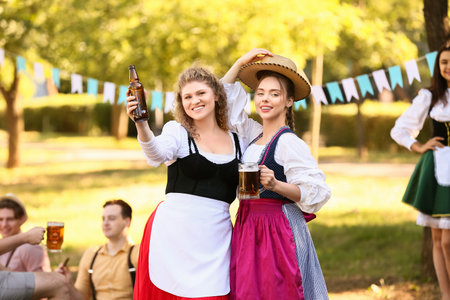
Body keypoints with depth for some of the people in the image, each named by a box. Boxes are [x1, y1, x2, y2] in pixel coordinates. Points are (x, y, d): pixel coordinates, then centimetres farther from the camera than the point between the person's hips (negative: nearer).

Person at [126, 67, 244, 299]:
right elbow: (157, 154, -21)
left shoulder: (237, 142, 13)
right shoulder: (177, 131, 3)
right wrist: (141, 125, -38)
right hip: (174, 234, -2)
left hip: (215, 237, 3)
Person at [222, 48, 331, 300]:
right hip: (247, 227, 7)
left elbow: (316, 192, -17)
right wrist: (240, 63, 15)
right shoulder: (254, 134, 11)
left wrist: (275, 185, -28)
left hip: (277, 230, -7)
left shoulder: (289, 143, -11)